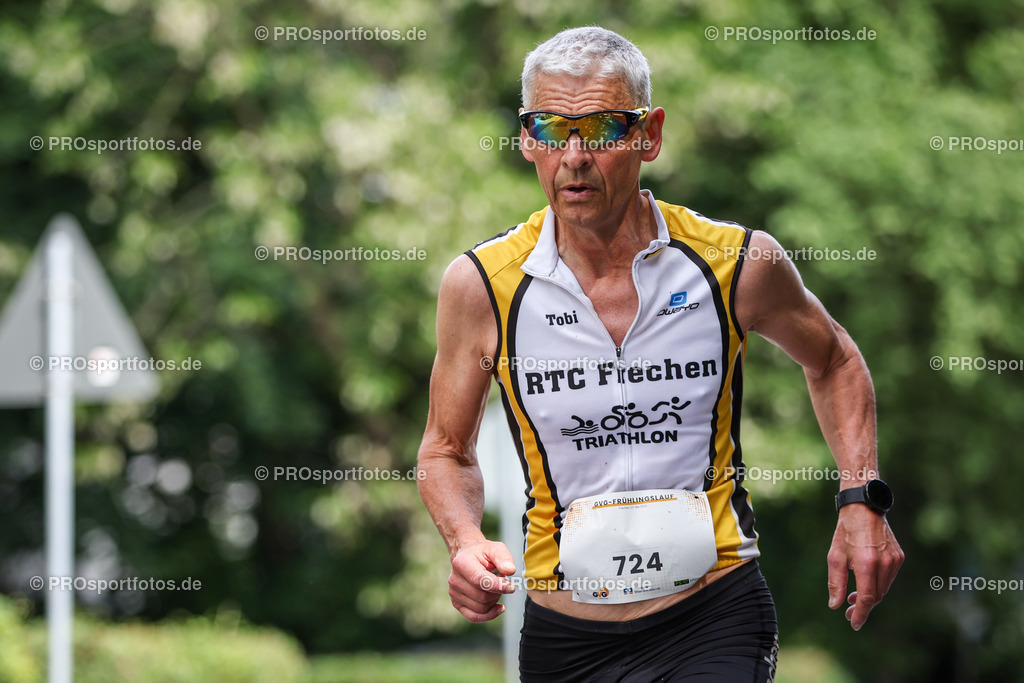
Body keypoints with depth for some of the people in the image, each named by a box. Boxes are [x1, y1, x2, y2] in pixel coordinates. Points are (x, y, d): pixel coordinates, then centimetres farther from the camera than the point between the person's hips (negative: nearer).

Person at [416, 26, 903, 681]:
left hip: (715, 624, -2)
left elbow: (832, 361, 16)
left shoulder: (740, 264, -5)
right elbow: (447, 449, 11)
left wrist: (862, 500, 4)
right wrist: (466, 543, -10)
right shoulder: (481, 284, -5)